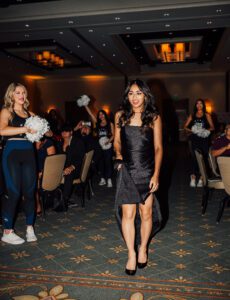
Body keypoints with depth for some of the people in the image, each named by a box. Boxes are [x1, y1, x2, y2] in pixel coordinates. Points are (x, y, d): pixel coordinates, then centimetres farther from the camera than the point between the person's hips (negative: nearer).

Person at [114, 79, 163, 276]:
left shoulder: (154, 117, -1)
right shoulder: (121, 115, 4)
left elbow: (158, 147, -2)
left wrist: (156, 174, -8)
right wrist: (119, 155, 1)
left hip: (147, 171, 0)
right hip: (127, 171, 1)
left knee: (146, 213, 6)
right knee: (128, 213, -3)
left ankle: (143, 248, 28)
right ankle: (131, 253, 12)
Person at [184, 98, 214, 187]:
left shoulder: (207, 115, 8)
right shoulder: (192, 115, 12)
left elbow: (212, 127, 5)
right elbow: (185, 127, 8)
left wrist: (205, 130, -14)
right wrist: (191, 130, -10)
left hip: (204, 138, -1)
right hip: (195, 139, 1)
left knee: (204, 158, -2)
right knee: (195, 157, -3)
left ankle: (201, 178, 4)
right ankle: (194, 176, 3)